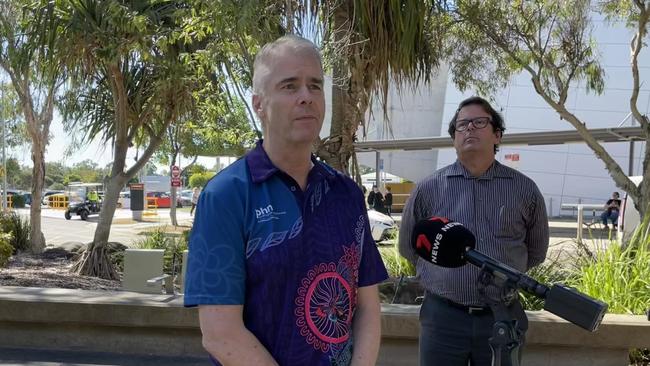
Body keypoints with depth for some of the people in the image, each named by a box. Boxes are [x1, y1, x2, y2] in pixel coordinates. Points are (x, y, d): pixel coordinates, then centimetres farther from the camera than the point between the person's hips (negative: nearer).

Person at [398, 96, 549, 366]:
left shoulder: (524, 190, 4)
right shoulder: (428, 188, 1)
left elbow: (536, 252, 16)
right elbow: (409, 247, 13)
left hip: (503, 318, 1)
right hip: (442, 317, 0)